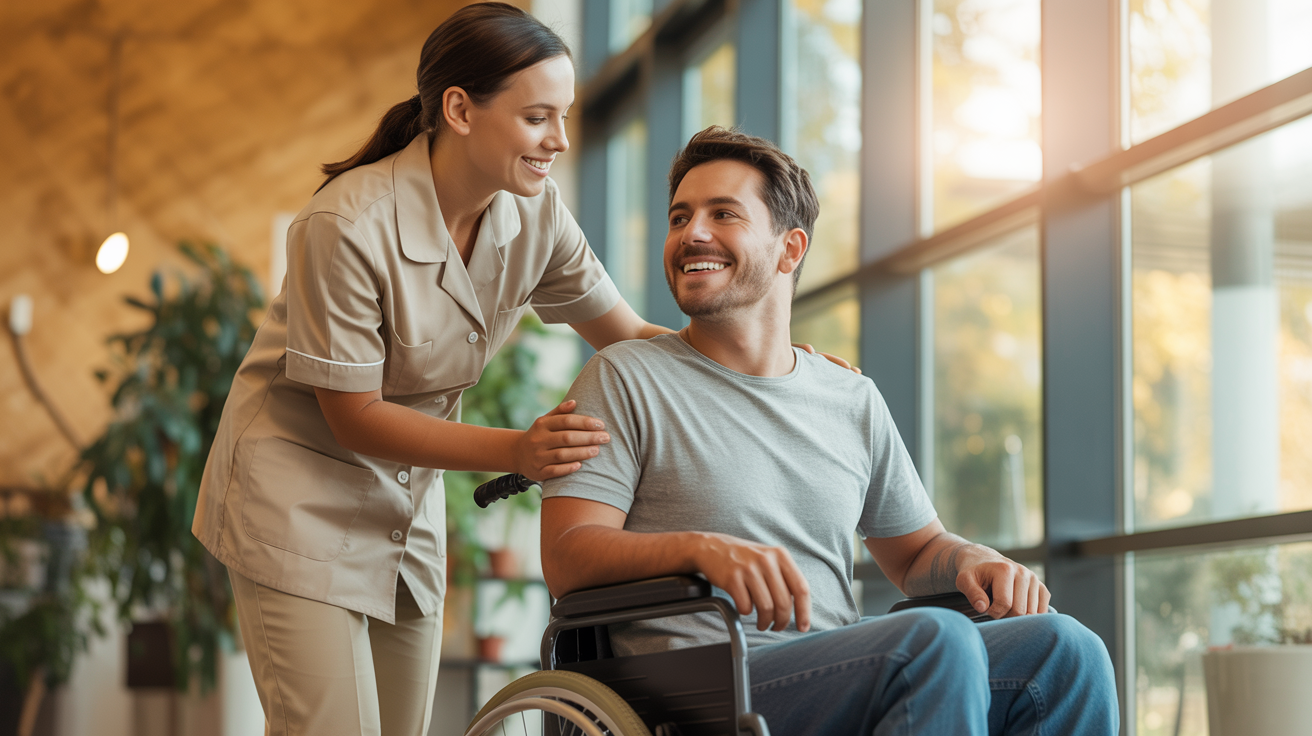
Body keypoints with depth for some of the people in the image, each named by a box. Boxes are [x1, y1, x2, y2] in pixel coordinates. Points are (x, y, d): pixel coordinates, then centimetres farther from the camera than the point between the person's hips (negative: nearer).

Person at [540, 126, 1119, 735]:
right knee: (937, 639, -31)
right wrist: (702, 548, -24)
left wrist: (974, 561, 3)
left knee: (1062, 647, -18)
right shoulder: (624, 380, 5)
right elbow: (566, 557, -5)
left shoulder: (855, 403, 20)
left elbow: (917, 549, 29)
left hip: (843, 679, 5)